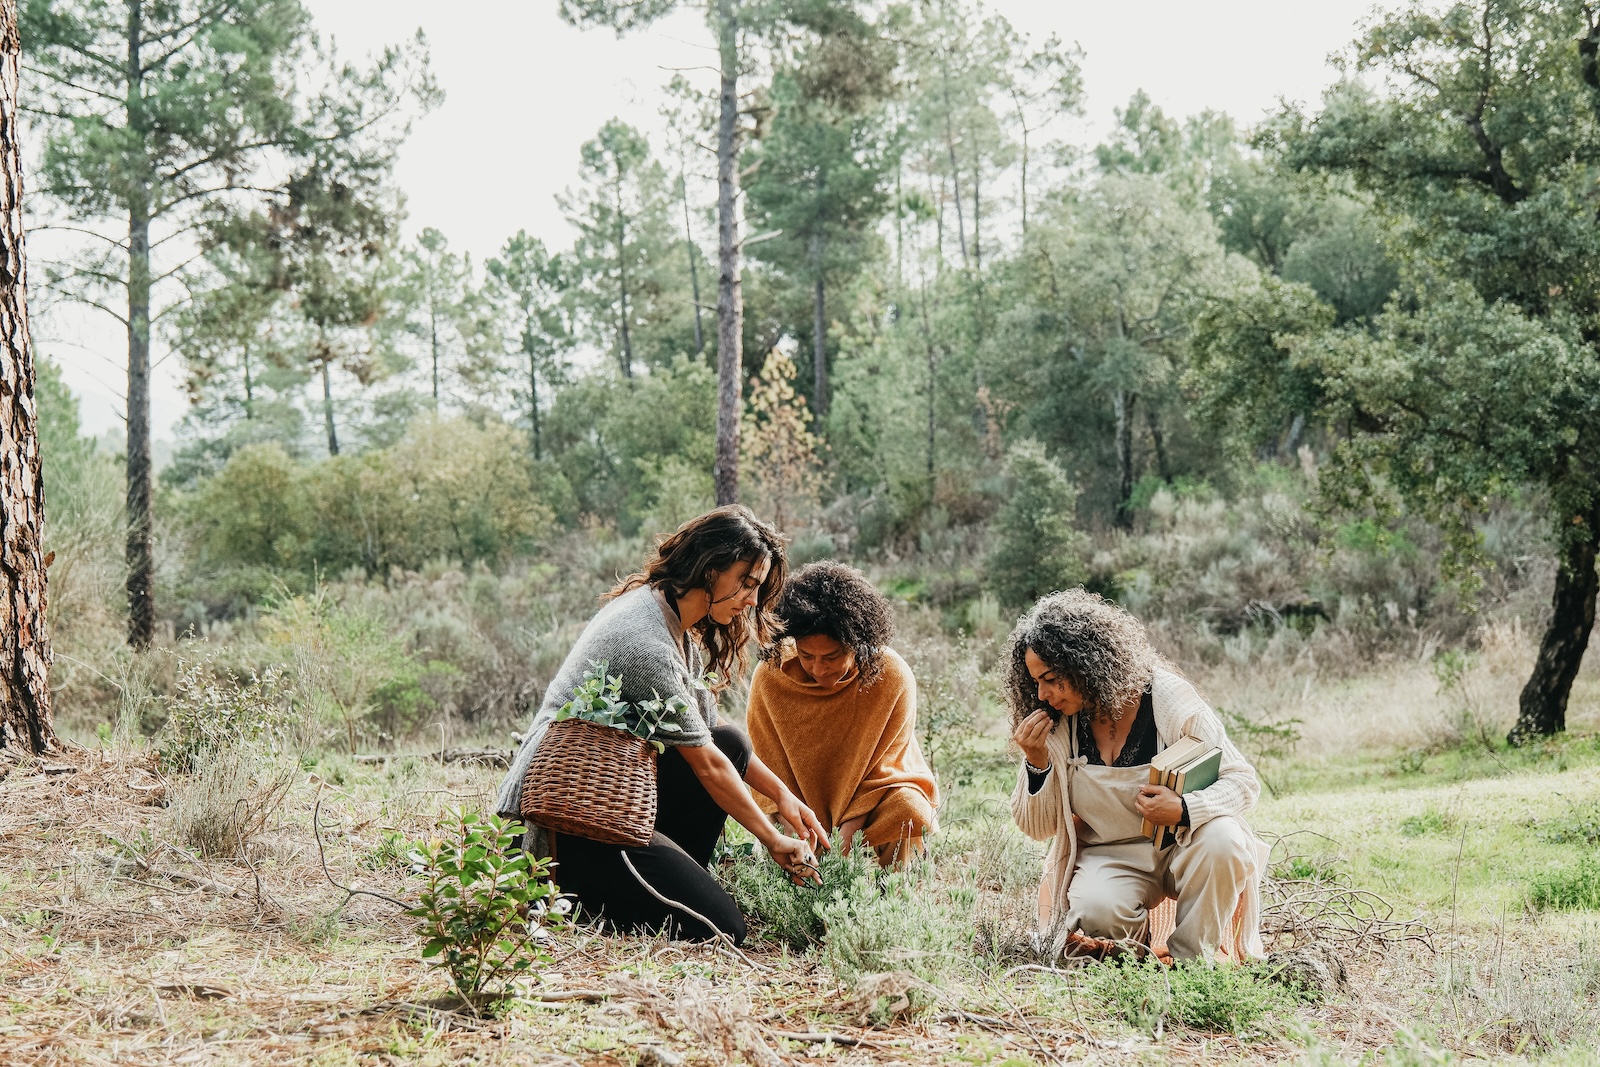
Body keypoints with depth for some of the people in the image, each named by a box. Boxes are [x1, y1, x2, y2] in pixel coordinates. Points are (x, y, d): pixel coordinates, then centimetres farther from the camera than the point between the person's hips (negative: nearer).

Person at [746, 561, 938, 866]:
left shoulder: (893, 677, -20)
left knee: (910, 809, -32)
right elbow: (772, 773, -9)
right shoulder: (770, 677, -17)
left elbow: (880, 772, -12)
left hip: (877, 797, 0)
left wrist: (845, 837, -24)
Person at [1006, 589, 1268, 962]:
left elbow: (1244, 782, -11)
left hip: (1181, 845, -1)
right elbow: (1037, 827, 1)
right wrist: (1036, 762, -17)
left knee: (1223, 840, -34)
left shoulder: (1167, 698, -13)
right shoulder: (1057, 725, -4)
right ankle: (1139, 939, 3)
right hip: (1108, 857, 1)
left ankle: (1188, 959, -14)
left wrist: (1185, 810, -30)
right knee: (1094, 913, -33)